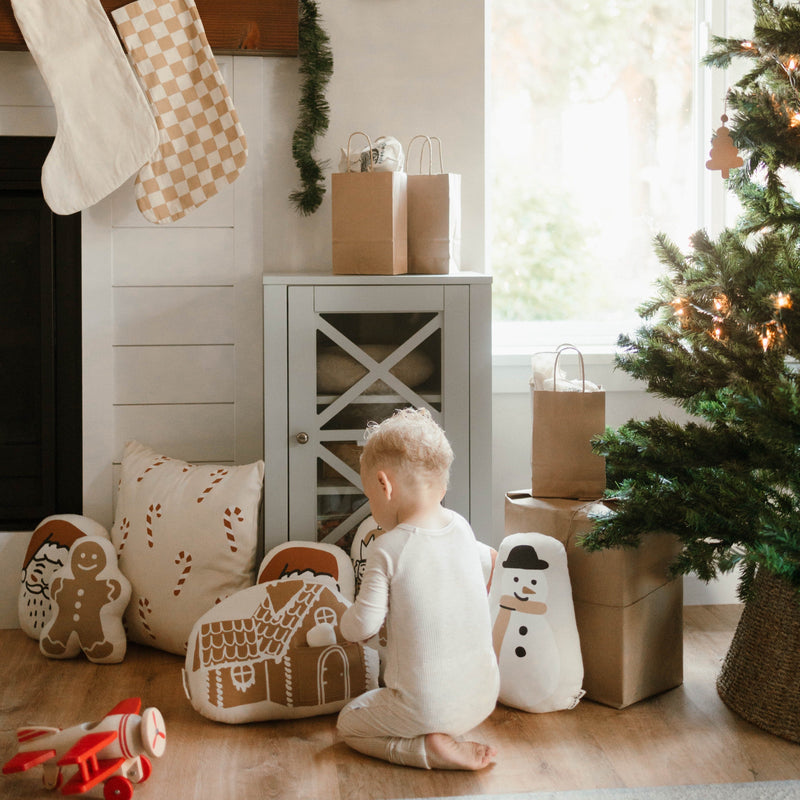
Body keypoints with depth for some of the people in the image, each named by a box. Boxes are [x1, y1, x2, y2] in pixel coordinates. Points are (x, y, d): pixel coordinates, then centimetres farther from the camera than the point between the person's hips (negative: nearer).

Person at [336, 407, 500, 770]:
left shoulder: (387, 549, -17)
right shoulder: (461, 527, 0)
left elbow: (362, 626, -16)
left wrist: (347, 621, 8)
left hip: (426, 708, -8)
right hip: (483, 700, 9)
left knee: (348, 723, 16)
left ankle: (430, 748, -4)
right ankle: (446, 740, 13)